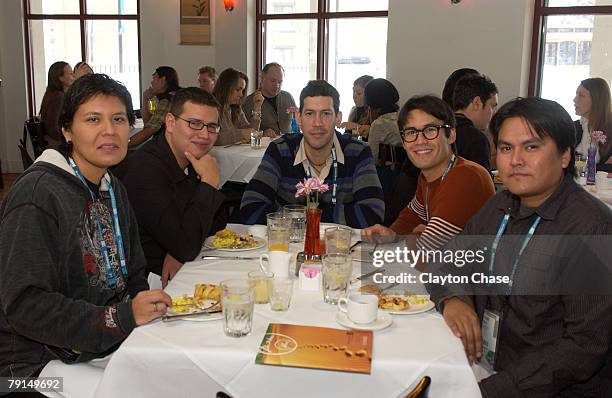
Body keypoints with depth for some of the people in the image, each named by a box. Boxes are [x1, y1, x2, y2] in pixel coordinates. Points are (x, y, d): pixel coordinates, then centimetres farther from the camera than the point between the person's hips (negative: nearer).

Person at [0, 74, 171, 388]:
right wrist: (122, 317, -28)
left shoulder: (113, 189, 10)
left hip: (109, 345, 7)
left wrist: (146, 309, -4)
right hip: (39, 361, -7)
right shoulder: (37, 195, -17)